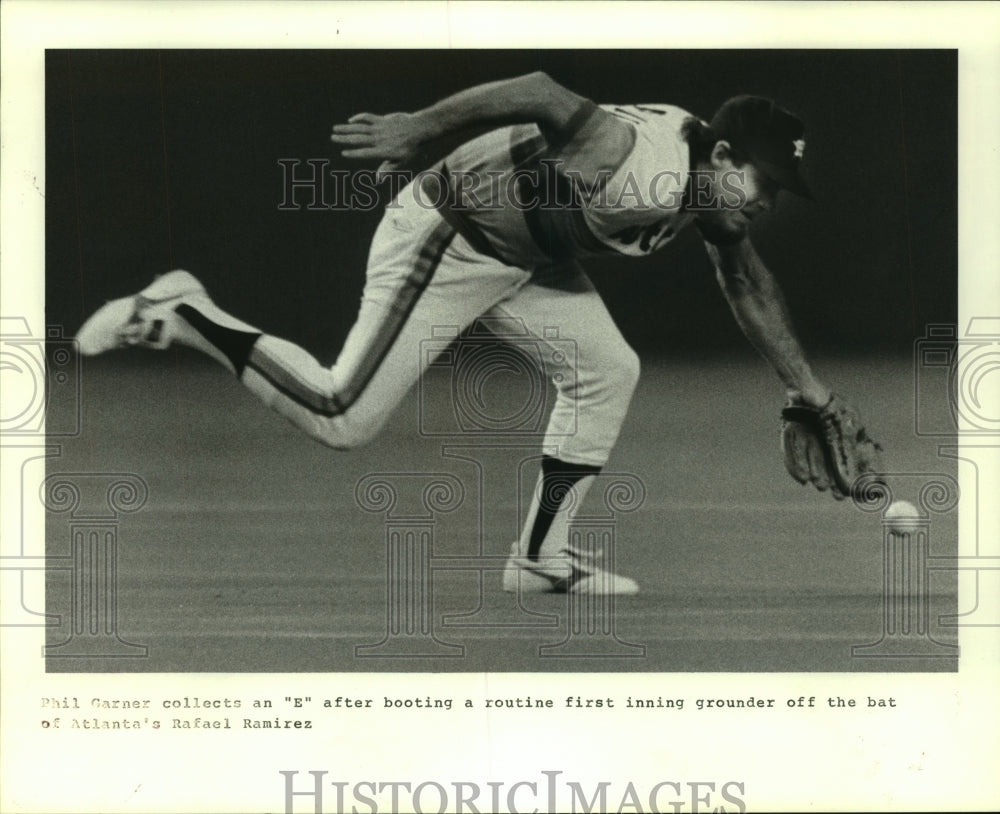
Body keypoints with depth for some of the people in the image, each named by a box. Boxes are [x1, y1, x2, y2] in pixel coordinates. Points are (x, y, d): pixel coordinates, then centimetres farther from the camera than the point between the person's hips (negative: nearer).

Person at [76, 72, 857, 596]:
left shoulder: (709, 187, 1)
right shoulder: (649, 171, -30)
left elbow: (750, 282, 15)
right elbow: (545, 94, -36)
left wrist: (807, 385, 19)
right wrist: (420, 128, -33)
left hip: (525, 256, 10)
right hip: (445, 240, -10)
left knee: (608, 372, 4)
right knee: (344, 418, -9)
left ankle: (543, 556, 13)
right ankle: (182, 316, 4)